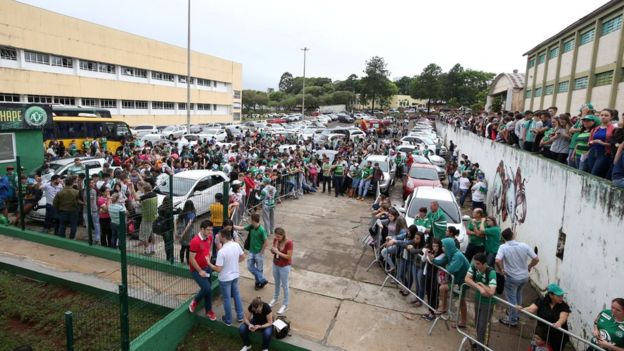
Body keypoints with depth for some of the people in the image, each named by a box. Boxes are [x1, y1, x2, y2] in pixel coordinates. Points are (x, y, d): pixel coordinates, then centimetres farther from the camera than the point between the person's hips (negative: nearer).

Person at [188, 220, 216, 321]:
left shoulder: (209, 238, -3)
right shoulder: (195, 241, -26)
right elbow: (191, 259, -21)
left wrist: (209, 261, 6)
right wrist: (200, 271, -17)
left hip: (207, 267, 7)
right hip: (196, 269, -7)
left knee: (208, 289, 12)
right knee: (207, 288, -14)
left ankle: (208, 310, 29)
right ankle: (195, 301, 14)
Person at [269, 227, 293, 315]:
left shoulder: (288, 243, -24)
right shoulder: (275, 240, -7)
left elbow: (289, 257, -23)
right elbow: (273, 252, 5)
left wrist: (278, 252, -27)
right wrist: (272, 250, -19)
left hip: (284, 267, -6)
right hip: (275, 265, 6)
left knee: (284, 286, 8)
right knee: (277, 283, 25)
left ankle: (285, 305, 23)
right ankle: (275, 298, 47)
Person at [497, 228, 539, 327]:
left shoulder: (503, 247, -18)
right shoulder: (524, 245, -8)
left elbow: (497, 261, -31)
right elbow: (536, 259, -7)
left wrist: (501, 270, -13)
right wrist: (529, 267, 10)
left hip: (512, 277, -5)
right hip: (524, 276, 5)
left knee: (511, 298, 12)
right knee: (518, 294, 28)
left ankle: (512, 320, 24)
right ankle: (515, 313, 43)